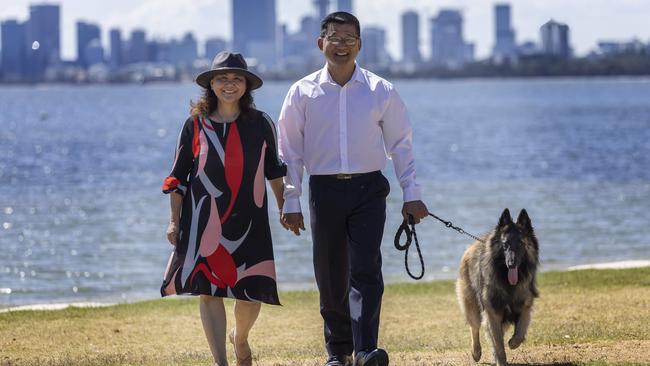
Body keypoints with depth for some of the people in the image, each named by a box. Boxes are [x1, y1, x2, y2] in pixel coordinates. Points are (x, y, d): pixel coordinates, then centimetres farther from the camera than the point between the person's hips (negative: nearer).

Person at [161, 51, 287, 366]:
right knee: (209, 289, -7)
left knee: (252, 292, 2)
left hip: (249, 220, 1)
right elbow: (178, 177, 5)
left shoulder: (260, 124, 4)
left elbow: (273, 169, 17)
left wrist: (284, 208, 16)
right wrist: (174, 221, 1)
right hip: (205, 221, -1)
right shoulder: (196, 124, 0)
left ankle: (240, 338, 35)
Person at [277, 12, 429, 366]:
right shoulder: (302, 93, 2)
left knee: (365, 270, -14)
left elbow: (400, 144, 8)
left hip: (368, 190, -1)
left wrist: (411, 195, 4)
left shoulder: (381, 91, 2)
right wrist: (290, 202, 2)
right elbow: (290, 151, 6)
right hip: (325, 190, 1)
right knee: (330, 275, 6)